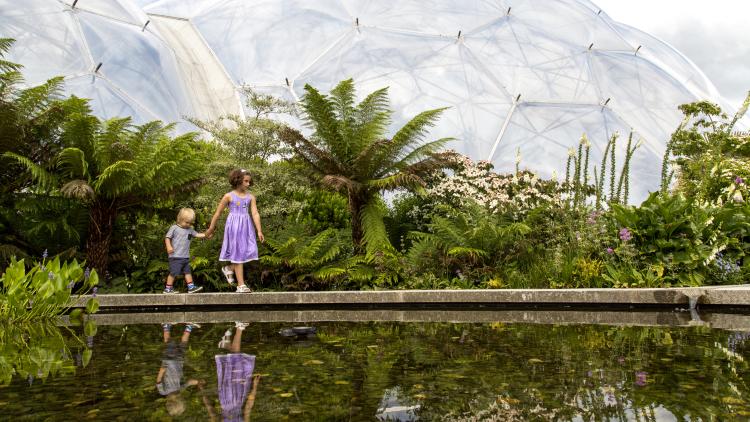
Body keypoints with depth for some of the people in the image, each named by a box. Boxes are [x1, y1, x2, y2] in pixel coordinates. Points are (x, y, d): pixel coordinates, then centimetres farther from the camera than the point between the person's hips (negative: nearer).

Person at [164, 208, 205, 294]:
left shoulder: (190, 230, 13)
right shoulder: (174, 228, -5)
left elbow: (197, 235, 9)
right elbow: (167, 237, -6)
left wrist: (206, 235, -7)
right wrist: (169, 246, -21)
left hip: (186, 257, 7)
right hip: (175, 256, -7)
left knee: (188, 271, 9)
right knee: (174, 272, -4)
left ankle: (191, 287, 14)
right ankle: (168, 288, 5)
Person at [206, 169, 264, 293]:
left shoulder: (250, 197, 6)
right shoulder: (229, 196, -3)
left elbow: (255, 214, 0)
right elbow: (218, 213, 4)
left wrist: (259, 231, -8)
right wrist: (211, 228, 8)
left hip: (246, 226, 4)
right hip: (234, 226, -4)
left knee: (250, 251, -3)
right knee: (238, 254, -2)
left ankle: (229, 268, 23)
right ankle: (241, 285, 3)